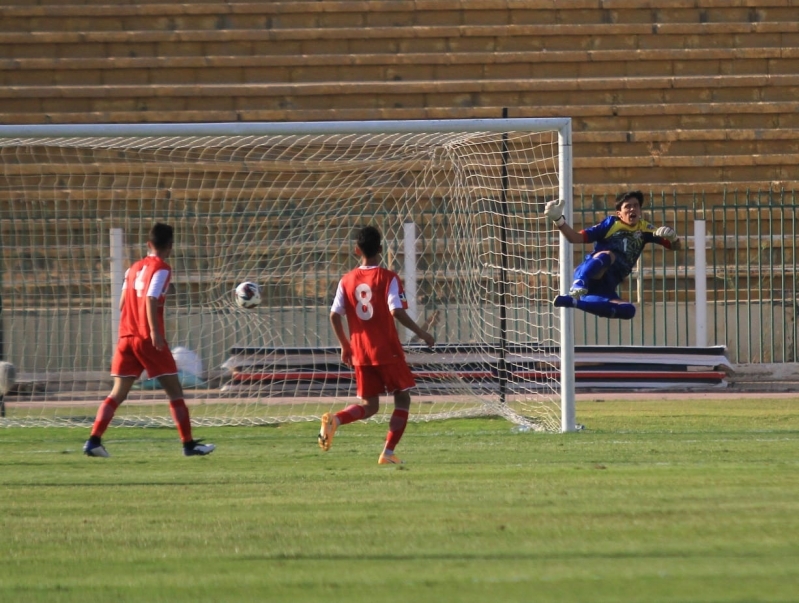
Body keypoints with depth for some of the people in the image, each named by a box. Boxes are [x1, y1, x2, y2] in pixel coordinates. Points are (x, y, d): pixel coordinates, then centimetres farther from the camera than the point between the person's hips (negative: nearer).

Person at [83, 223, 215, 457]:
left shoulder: (133, 268, 15)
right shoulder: (161, 269, -6)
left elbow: (122, 303, 15)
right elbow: (151, 300, -19)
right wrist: (155, 331, -24)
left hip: (126, 337, 6)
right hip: (148, 339, -6)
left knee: (118, 393, 6)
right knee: (174, 390, 2)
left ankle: (93, 441, -5)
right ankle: (189, 444, 3)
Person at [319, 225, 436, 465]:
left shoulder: (347, 280, 4)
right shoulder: (388, 278, -8)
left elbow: (334, 315, 2)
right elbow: (396, 311, -18)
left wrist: (345, 345, 15)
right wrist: (421, 333, -7)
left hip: (360, 354, 4)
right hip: (387, 352, -4)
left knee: (370, 405, 15)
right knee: (402, 399, 10)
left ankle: (334, 419, -13)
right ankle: (388, 452, -1)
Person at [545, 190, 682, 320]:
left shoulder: (643, 229, 17)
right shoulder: (611, 223, 4)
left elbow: (676, 246, 18)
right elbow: (575, 238, 0)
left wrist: (672, 236, -7)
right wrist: (558, 220, -17)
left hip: (605, 288, 5)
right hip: (586, 276, -5)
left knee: (628, 310, -24)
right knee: (607, 255, -34)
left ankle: (574, 301, -27)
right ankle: (578, 286, -59)